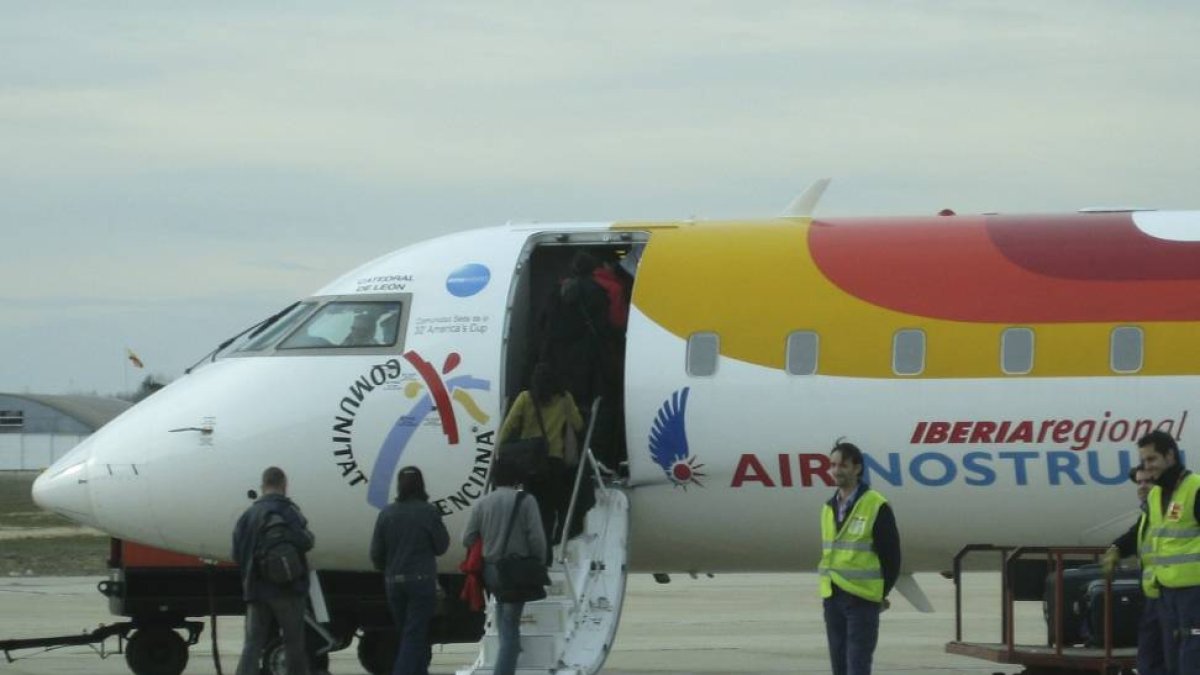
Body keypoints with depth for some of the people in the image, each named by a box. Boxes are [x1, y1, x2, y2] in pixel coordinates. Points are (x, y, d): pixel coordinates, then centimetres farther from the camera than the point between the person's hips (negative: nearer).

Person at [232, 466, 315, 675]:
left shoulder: (248, 515, 11)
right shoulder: (286, 510, -9)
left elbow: (237, 554, 11)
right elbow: (303, 542, -21)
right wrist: (309, 536, 1)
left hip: (255, 589, 5)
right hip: (285, 589, -5)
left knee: (253, 644, 2)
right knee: (294, 643, 5)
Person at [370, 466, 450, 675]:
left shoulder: (387, 514, 0)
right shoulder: (428, 512, -10)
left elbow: (376, 553, 4)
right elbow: (442, 546, -2)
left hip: (393, 582, 4)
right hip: (422, 580, -4)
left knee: (406, 633, 16)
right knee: (415, 635, -4)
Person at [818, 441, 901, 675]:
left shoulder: (876, 507, -10)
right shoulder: (829, 508, 11)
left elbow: (891, 556, -7)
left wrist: (881, 594, -2)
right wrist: (830, 587, 11)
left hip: (862, 600, -7)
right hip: (832, 598, 7)